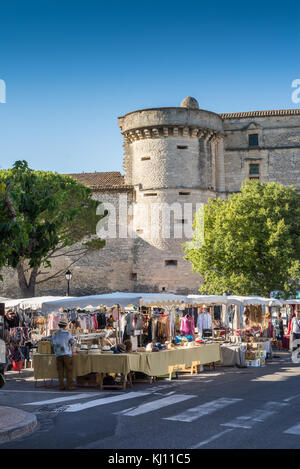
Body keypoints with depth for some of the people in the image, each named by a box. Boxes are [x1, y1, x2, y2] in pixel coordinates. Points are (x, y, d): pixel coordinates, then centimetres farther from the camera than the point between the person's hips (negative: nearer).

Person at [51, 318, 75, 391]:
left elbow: (53, 345, 14)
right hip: (67, 354, -3)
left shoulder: (54, 334, 6)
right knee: (69, 370, 1)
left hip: (58, 355, 3)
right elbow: (72, 342, 10)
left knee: (60, 371, 5)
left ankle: (61, 386, 3)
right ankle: (69, 386, -3)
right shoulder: (67, 333, -5)